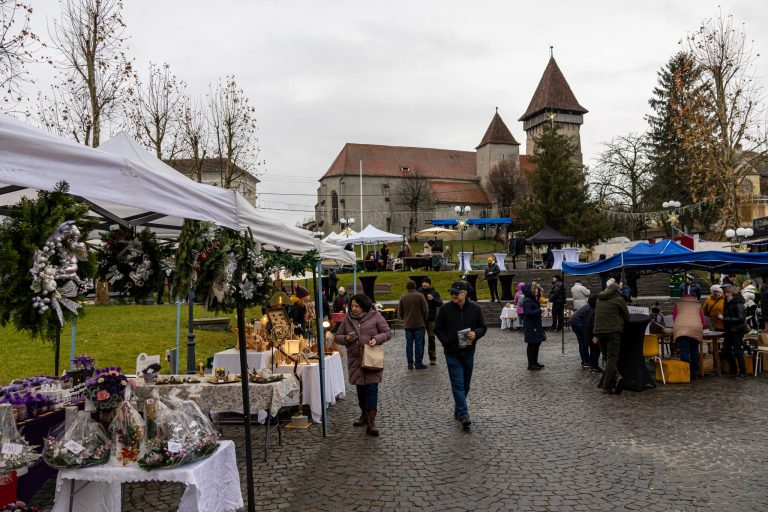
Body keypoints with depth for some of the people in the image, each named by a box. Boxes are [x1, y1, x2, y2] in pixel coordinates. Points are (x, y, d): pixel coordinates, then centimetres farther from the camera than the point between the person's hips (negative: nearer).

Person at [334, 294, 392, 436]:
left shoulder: (375, 316, -4)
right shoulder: (347, 319, 7)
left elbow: (387, 333, 0)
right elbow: (337, 337, 13)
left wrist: (377, 339, -18)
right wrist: (346, 338, -9)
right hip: (355, 360, 4)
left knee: (371, 388, -9)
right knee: (360, 388, 15)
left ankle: (371, 422, -6)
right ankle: (364, 414, 35)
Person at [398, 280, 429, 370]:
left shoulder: (402, 297, 3)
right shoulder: (420, 296, -7)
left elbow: (400, 312, 8)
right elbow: (425, 310, -6)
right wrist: (424, 320, 10)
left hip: (407, 324, 3)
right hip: (419, 324, -3)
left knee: (409, 344, 7)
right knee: (419, 343, 2)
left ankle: (410, 363, 8)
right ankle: (418, 363, 2)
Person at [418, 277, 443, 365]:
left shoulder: (434, 293, 2)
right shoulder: (419, 292, 5)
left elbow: (440, 304, -8)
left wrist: (433, 299, -24)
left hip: (431, 319, -1)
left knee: (431, 338, 4)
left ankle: (433, 358, 11)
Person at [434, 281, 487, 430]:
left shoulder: (475, 309, -1)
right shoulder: (445, 309, -5)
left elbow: (483, 327, 7)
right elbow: (437, 329, 2)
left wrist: (476, 334, -15)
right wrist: (446, 342, -10)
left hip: (468, 352, 3)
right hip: (452, 353, -3)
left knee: (465, 385, 14)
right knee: (458, 384, -8)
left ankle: (458, 410, 31)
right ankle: (463, 415, -7)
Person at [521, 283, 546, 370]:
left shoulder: (532, 299, 13)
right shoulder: (527, 301, -18)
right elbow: (528, 312, -27)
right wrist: (539, 311, -19)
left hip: (536, 325, 10)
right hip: (530, 326, -10)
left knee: (537, 343, 16)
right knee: (531, 344, -3)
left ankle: (535, 362, 28)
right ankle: (531, 364, 5)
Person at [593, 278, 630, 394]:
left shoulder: (599, 298, 13)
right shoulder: (618, 299, -1)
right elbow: (627, 316, 4)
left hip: (598, 330, 4)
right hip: (613, 330, -4)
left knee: (607, 357, 15)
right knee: (612, 358, -1)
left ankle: (616, 377, -2)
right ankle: (607, 386, -5)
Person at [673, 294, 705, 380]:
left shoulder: (678, 304, 21)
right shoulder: (698, 305, 24)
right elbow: (704, 323, 23)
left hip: (681, 329, -2)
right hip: (696, 329, 2)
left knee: (684, 351, -5)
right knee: (694, 350, 16)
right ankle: (695, 373, 21)